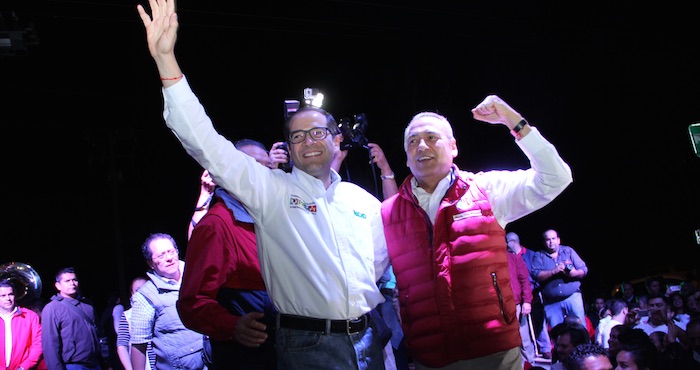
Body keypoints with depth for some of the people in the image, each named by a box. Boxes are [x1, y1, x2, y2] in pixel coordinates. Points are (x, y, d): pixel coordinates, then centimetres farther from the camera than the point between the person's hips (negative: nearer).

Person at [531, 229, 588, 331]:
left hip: (573, 297, 0)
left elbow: (584, 270, 7)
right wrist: (554, 271, -20)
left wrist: (575, 273, -15)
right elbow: (537, 275, -8)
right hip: (551, 302, 0)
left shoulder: (568, 251, 11)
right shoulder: (539, 256, 7)